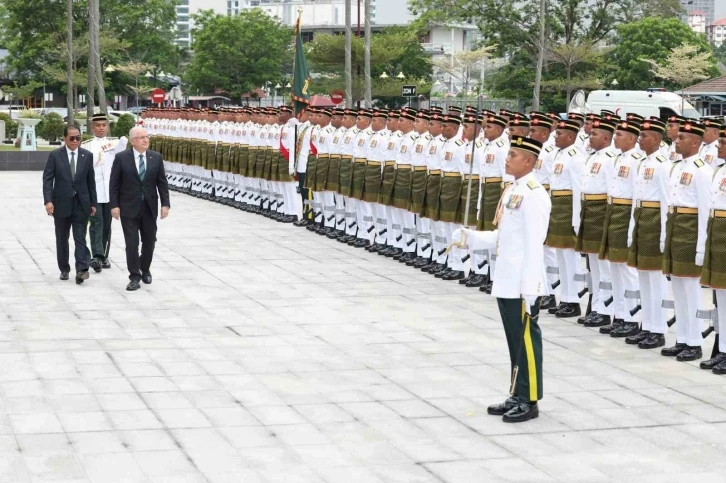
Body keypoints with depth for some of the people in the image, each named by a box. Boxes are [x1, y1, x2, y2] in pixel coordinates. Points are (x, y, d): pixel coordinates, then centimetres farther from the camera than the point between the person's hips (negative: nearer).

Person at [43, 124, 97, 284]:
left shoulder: (87, 156, 3)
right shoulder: (55, 155, -2)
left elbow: (91, 181, 6)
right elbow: (47, 179, -5)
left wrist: (93, 203, 5)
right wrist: (48, 200, -16)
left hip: (81, 204, 0)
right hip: (61, 203, 0)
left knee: (80, 238, -8)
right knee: (62, 239, 10)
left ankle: (81, 269, -15)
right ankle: (64, 269, 20)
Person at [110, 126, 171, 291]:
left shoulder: (156, 157, 3)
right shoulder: (121, 158, -4)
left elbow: (162, 183, 4)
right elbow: (114, 184, -3)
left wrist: (165, 204, -3)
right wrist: (114, 205, -9)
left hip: (150, 208, 3)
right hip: (129, 208, -3)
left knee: (149, 242, 11)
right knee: (132, 243, -4)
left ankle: (145, 270, 33)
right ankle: (135, 277, 2)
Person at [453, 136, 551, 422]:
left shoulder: (534, 194, -15)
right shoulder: (512, 191, 13)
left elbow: (534, 243, -18)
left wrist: (529, 288, -20)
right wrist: (471, 238, 5)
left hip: (523, 283, -9)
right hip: (505, 282, 9)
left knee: (526, 339, 0)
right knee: (514, 340, 15)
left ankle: (529, 401, 9)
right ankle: (517, 396, 24)